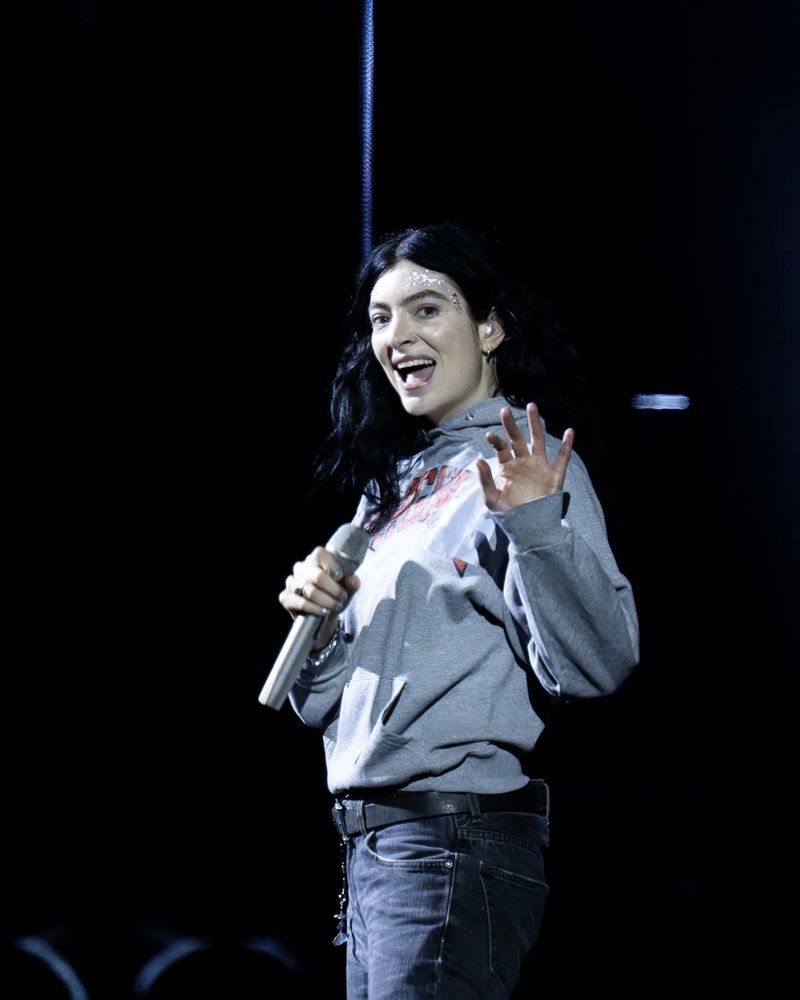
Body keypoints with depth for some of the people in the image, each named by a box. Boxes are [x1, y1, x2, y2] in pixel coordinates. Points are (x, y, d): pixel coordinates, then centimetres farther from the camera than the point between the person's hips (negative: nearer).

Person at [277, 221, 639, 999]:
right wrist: (316, 619, 0)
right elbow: (318, 704, 19)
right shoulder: (392, 484, 17)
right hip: (371, 845, 8)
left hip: (457, 840, -8)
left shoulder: (523, 464, -5)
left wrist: (536, 524, -30)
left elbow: (599, 664, -18)